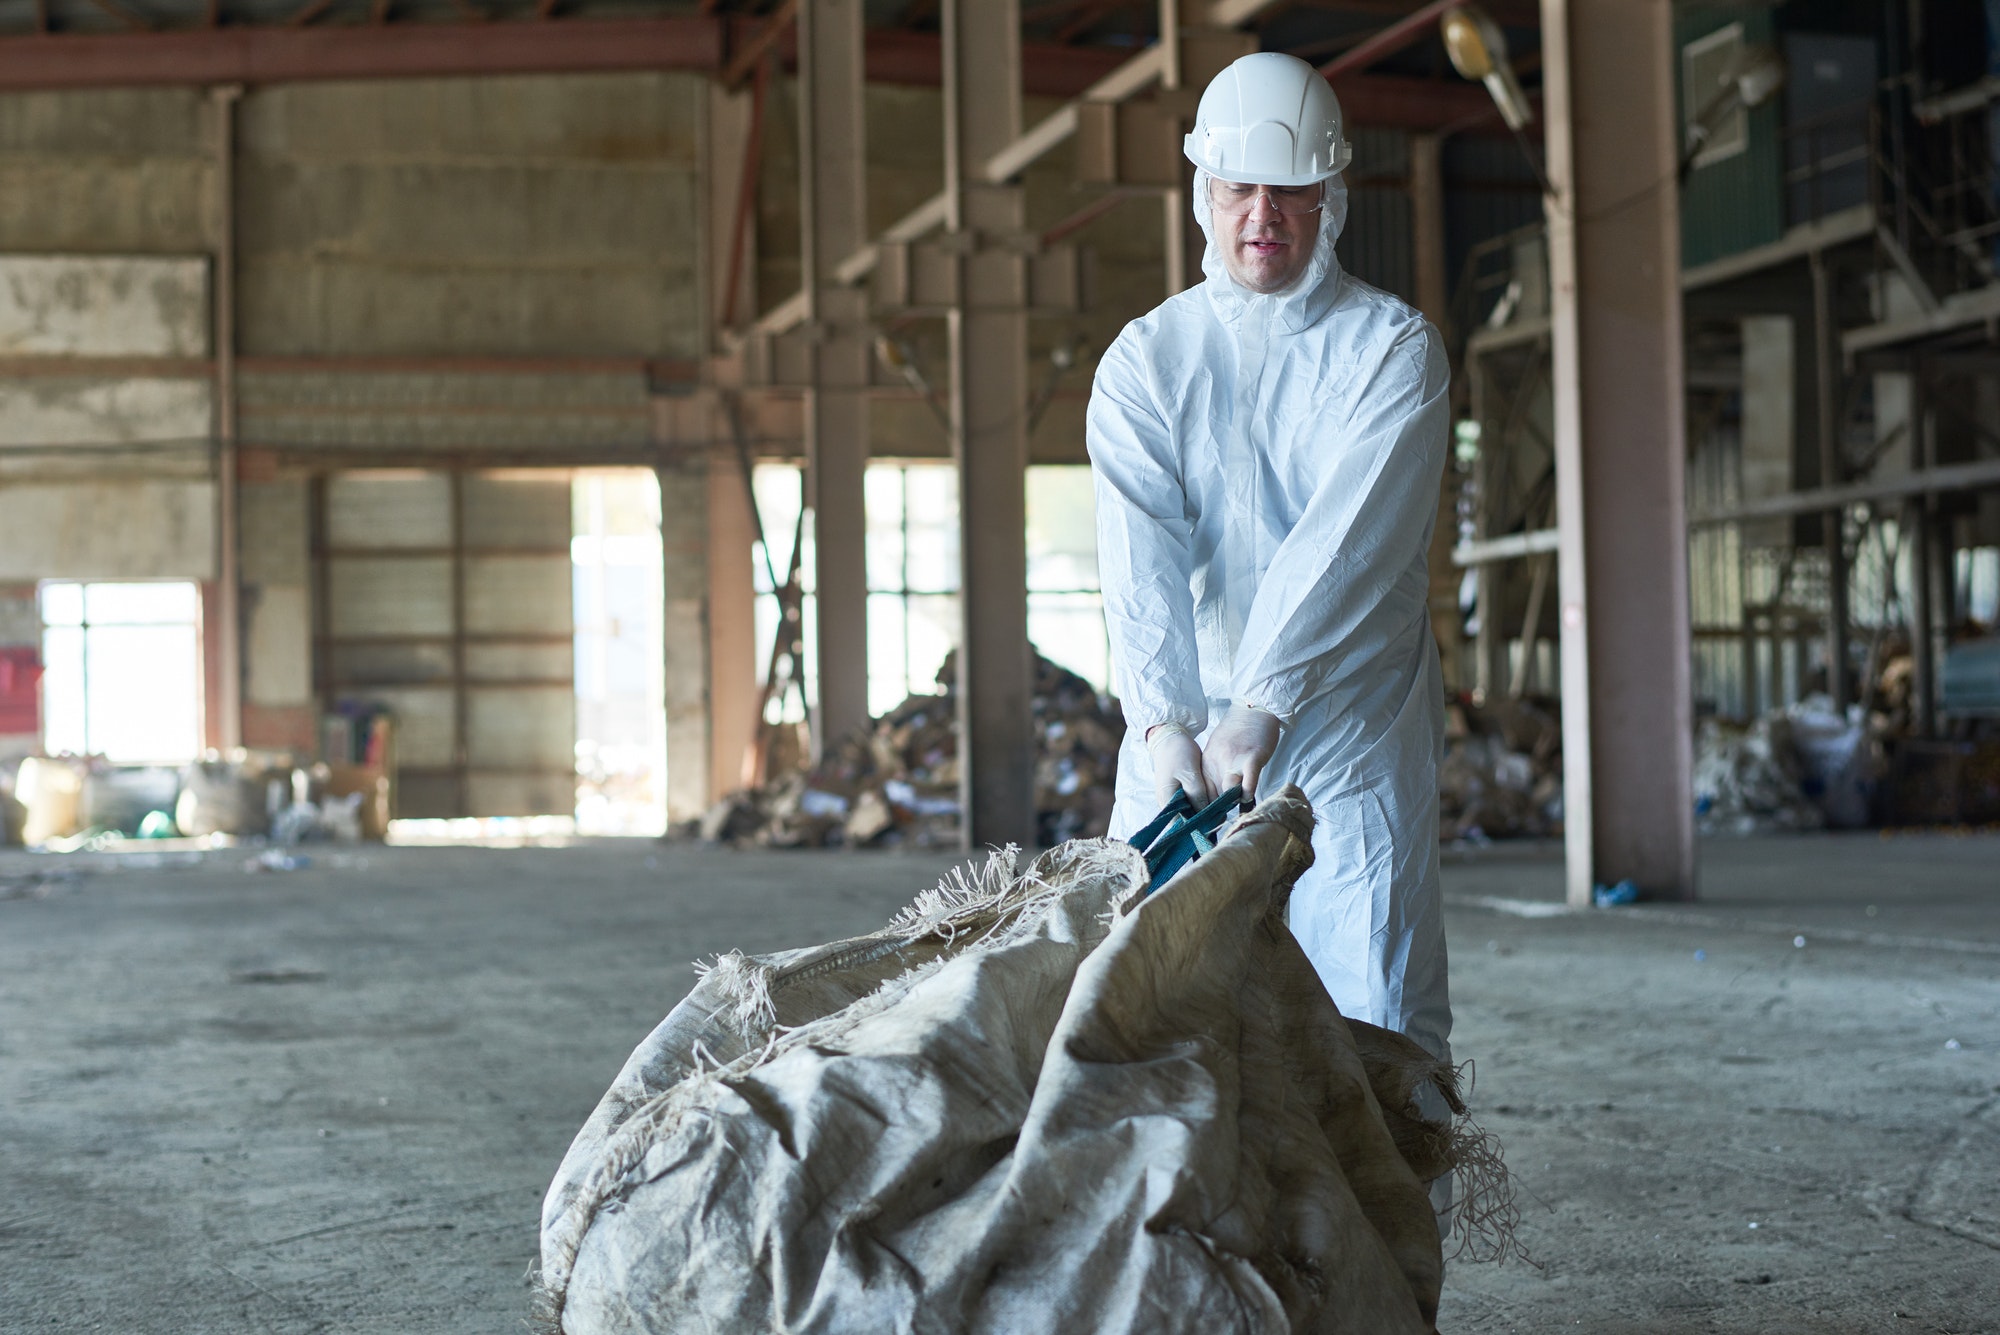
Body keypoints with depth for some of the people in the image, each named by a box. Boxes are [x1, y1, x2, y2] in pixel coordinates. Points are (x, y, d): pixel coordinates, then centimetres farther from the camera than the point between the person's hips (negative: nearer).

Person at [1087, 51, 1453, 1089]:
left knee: (1377, 1026, -6)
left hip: (1348, 740, -2)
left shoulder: (1394, 349, -1)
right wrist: (1164, 720, -27)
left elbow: (1351, 537, -17)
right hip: (1181, 735, 2)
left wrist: (1259, 709, -29)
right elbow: (1139, 548, -11)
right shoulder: (1145, 360, 5)